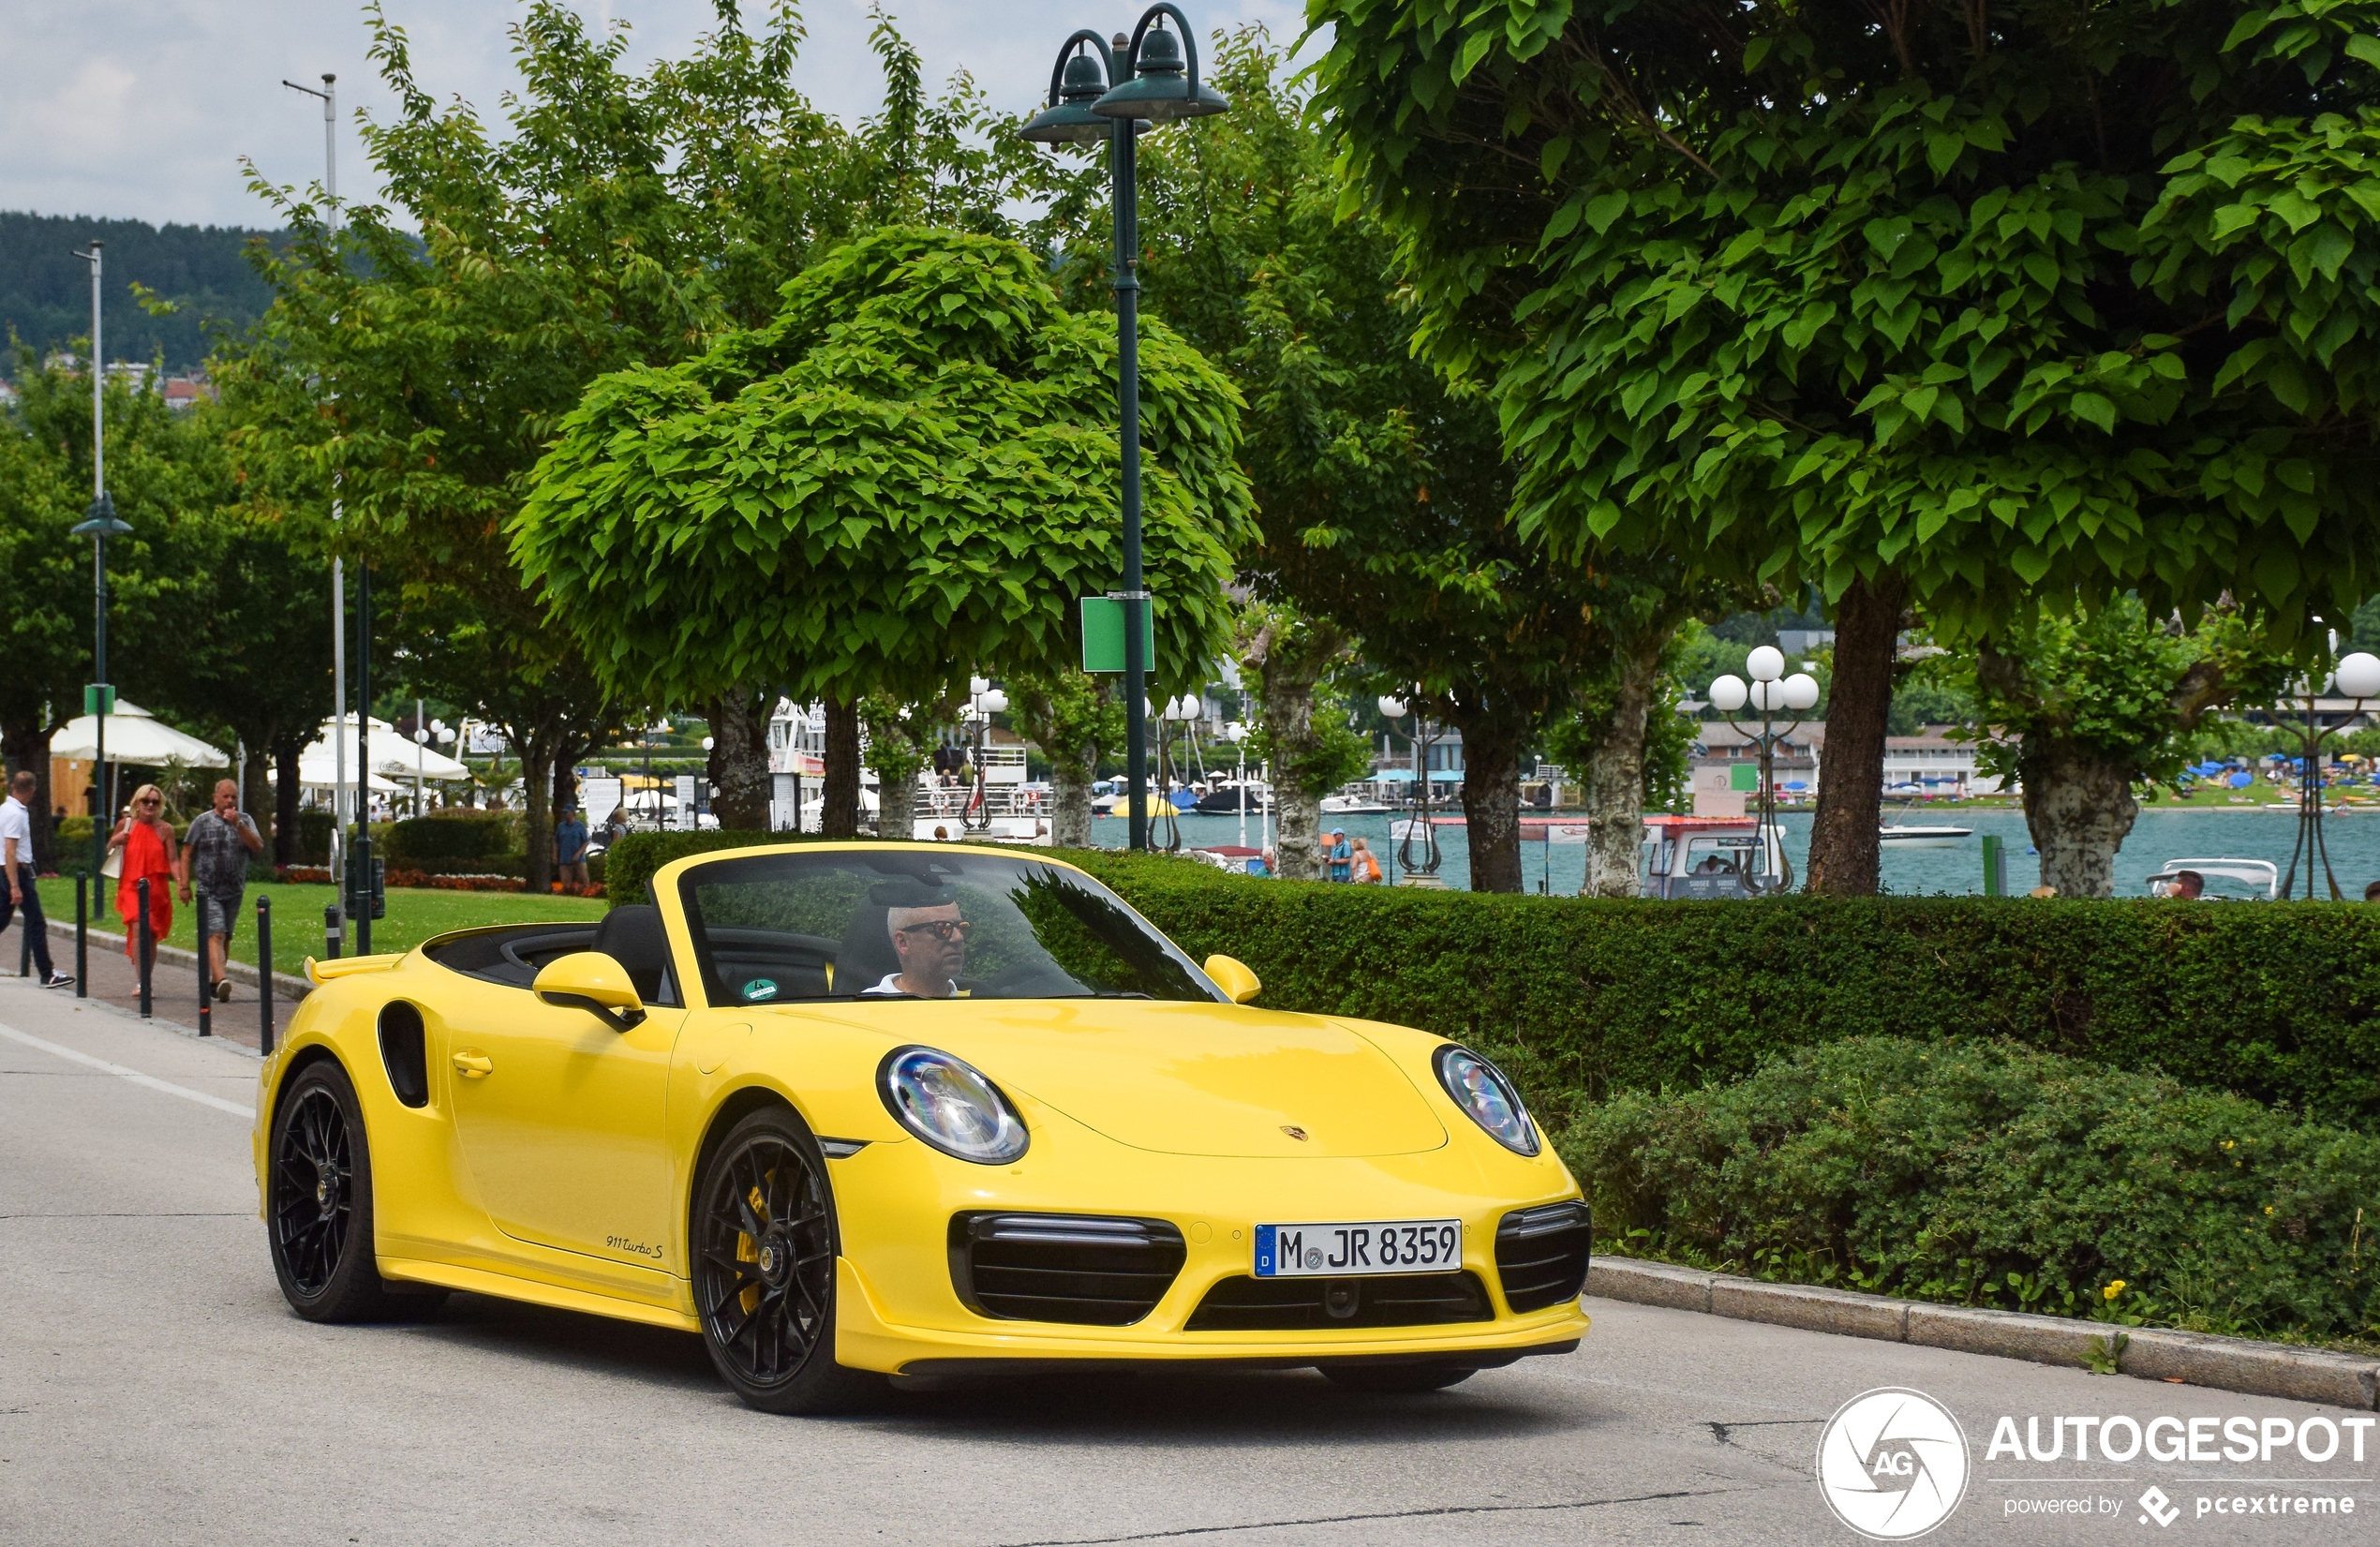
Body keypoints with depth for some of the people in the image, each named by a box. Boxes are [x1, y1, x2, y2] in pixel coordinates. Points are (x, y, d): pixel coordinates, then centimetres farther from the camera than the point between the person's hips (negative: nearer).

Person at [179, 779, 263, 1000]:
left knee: (226, 938, 10)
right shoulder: (203, 821, 2)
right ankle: (221, 980, -31)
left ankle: (213, 982, 21)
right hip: (208, 891, -4)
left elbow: (258, 847, -6)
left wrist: (238, 824, -15)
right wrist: (185, 885, -4)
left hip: (234, 891, 4)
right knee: (216, 936, -17)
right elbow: (187, 853, 4)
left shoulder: (244, 820, 8)